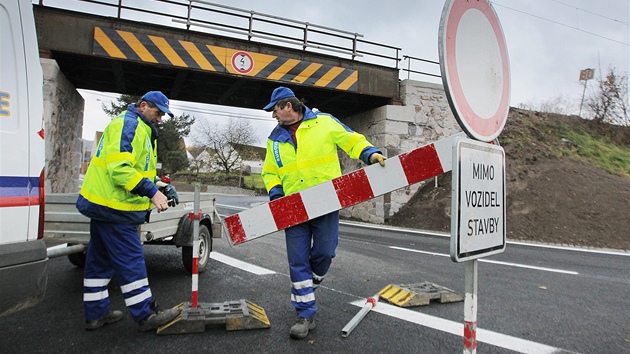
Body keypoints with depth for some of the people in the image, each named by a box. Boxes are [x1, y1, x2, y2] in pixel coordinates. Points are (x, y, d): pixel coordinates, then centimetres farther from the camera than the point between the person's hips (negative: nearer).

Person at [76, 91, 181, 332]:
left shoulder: (142, 130, 20)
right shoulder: (128, 124, -14)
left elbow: (137, 168, 23)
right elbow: (119, 168, -26)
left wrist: (158, 189, 10)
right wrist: (152, 192, -28)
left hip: (103, 205, 11)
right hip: (113, 206, -11)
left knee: (100, 260, 15)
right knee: (130, 260, -5)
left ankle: (96, 313, 26)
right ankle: (146, 315, 3)